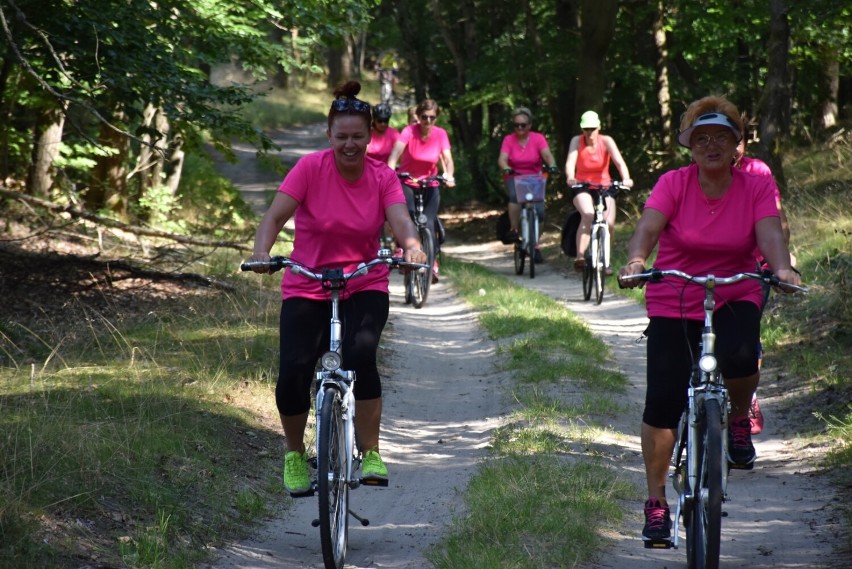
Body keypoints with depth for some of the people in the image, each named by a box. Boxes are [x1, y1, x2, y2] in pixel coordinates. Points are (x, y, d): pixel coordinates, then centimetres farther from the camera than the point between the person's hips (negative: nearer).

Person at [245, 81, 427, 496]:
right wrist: (261, 251, -38)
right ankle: (294, 454, 12)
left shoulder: (383, 177, -3)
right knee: (293, 373, -18)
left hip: (365, 287, 1)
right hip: (306, 289, -1)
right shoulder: (311, 168, -9)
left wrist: (412, 247, -41)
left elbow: (400, 220, -18)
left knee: (361, 354, -29)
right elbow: (276, 215, -18)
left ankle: (370, 454, -15)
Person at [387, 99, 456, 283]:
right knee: (407, 212, -27)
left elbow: (448, 159, -16)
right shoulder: (409, 131, -16)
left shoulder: (440, 134, -8)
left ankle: (432, 262, 0)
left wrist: (448, 175, -37)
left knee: (428, 223, -12)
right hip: (407, 182, -2)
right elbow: (395, 153, -28)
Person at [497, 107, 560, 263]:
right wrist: (506, 168, -37)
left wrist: (552, 165, -39)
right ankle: (513, 231, -22)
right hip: (514, 178, -1)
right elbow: (502, 159, -14)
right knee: (515, 195, -35)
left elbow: (547, 154, -17)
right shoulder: (509, 140, -2)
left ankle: (534, 245, 2)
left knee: (539, 211, -15)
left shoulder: (538, 138, -2)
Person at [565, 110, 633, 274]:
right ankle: (580, 257, -35)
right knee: (588, 215, -32)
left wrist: (626, 179, -43)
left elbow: (619, 161, -24)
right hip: (582, 188, -1)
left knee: (609, 223, -17)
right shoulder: (577, 141, -10)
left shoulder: (606, 141, -10)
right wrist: (570, 178, -47)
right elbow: (570, 162, -25)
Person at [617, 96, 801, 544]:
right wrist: (635, 261, -42)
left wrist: (782, 269, -39)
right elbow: (648, 227, -21)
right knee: (662, 402, -8)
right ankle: (656, 502, 7)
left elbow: (769, 234, -18)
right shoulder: (674, 184, -7)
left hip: (736, 297, 0)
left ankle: (738, 420, 2)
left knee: (739, 359, -33)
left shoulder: (756, 188, -5)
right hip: (673, 304, 0)